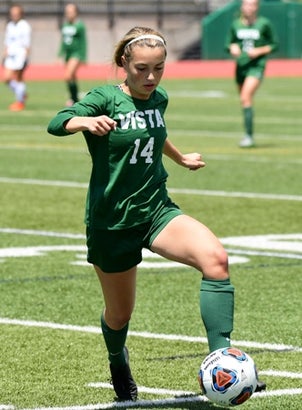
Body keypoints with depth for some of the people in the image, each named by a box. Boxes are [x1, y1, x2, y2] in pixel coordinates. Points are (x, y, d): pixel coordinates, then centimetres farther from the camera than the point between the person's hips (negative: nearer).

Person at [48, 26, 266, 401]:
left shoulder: (158, 99, 4)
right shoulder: (106, 98, -13)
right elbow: (57, 123, -30)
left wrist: (181, 159, 45)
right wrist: (86, 121, -51)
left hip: (156, 211, 4)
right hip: (112, 222, -4)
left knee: (215, 258, -25)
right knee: (120, 314, 11)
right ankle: (118, 363, 48)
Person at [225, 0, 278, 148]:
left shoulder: (264, 24, -3)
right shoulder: (236, 24, 6)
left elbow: (274, 45, 4)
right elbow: (229, 43, 15)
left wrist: (259, 51, -12)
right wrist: (232, 48, -8)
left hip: (257, 65, -5)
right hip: (241, 65, 5)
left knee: (245, 98, -21)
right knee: (244, 100, 13)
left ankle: (249, 136, -20)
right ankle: (248, 135, 30)